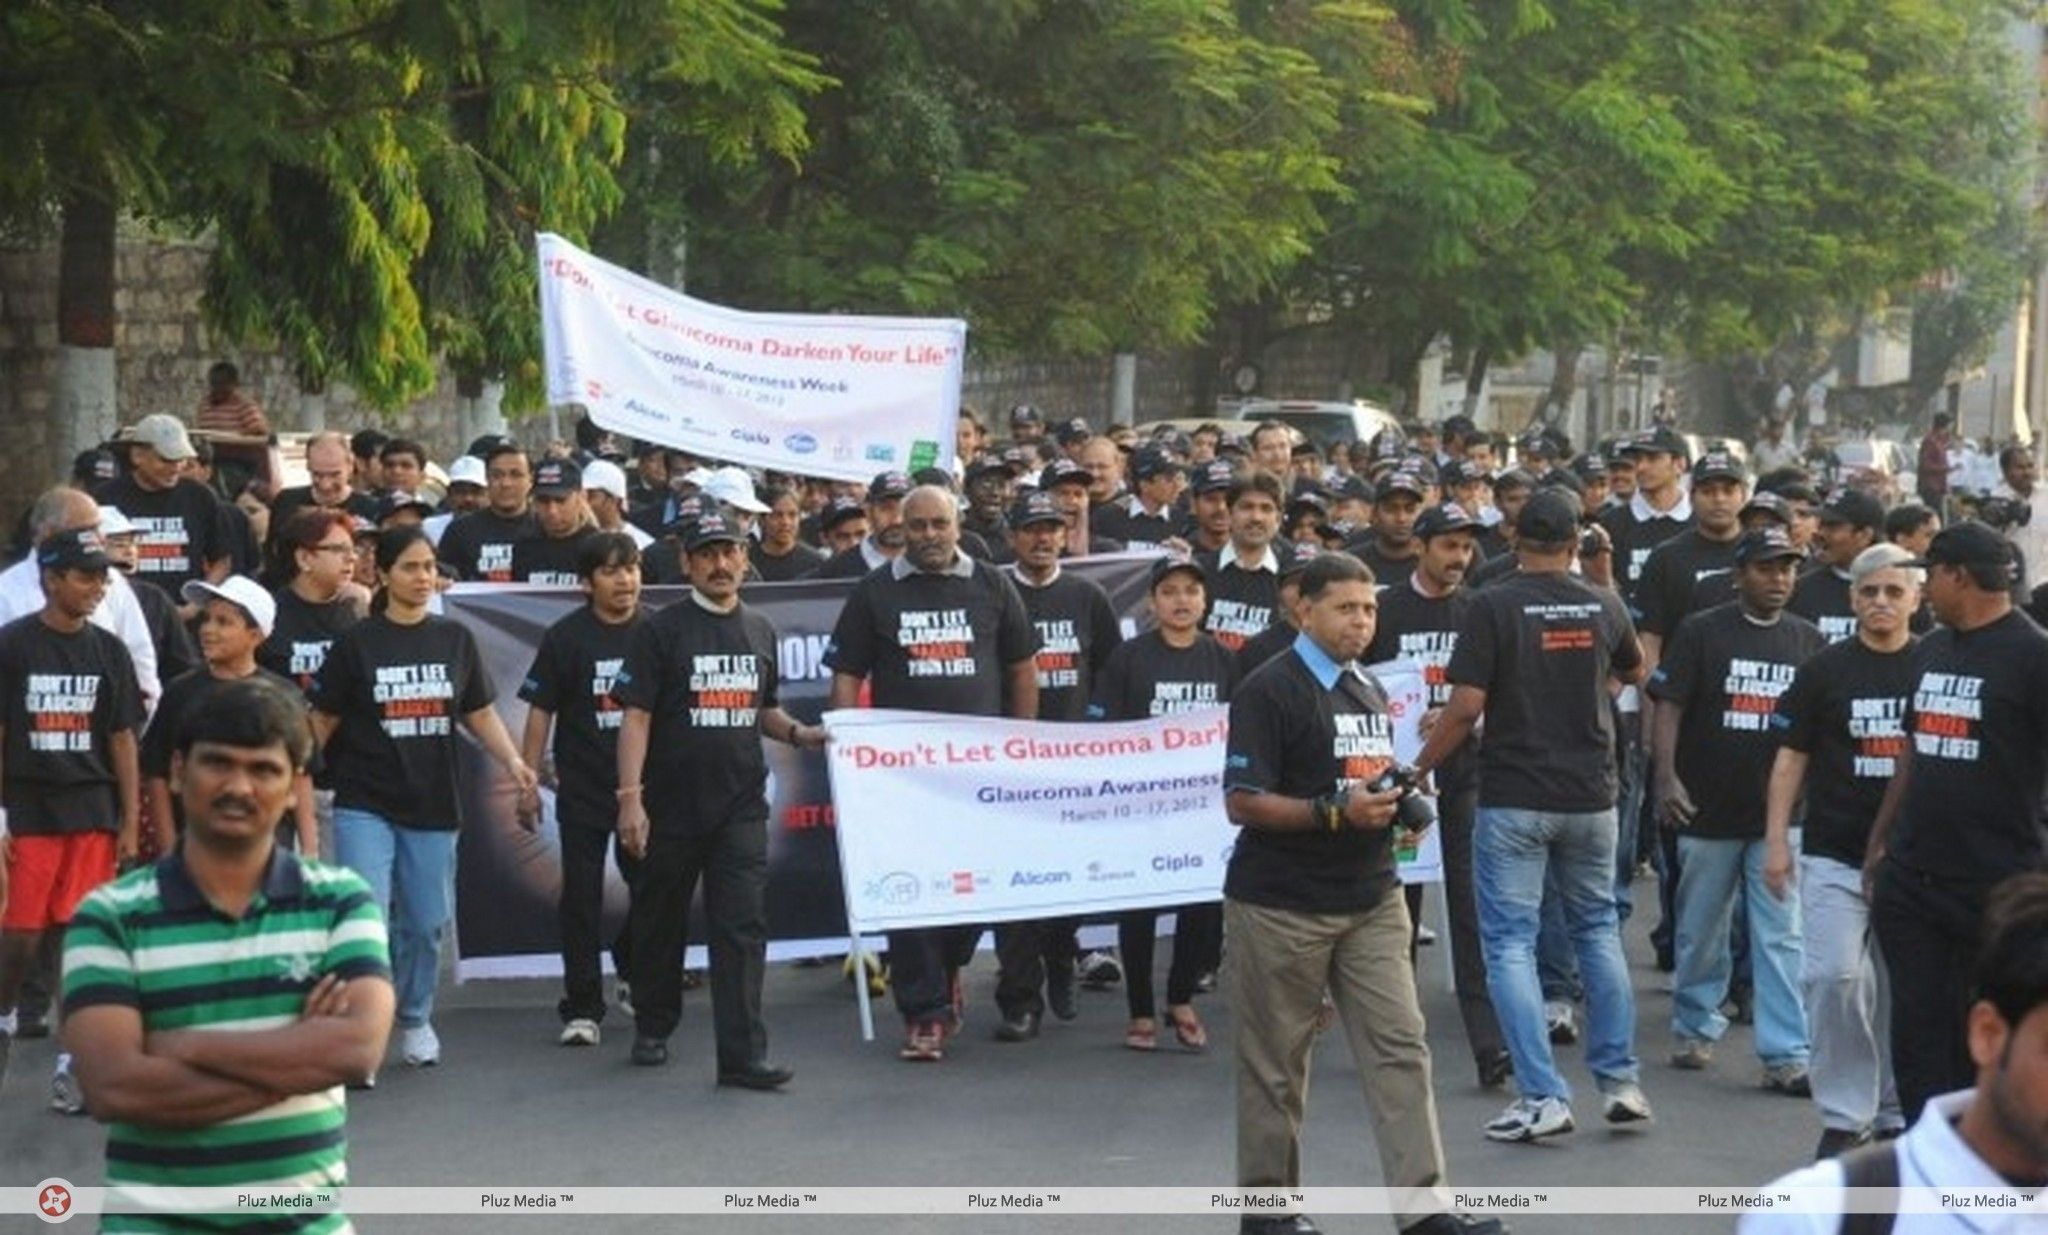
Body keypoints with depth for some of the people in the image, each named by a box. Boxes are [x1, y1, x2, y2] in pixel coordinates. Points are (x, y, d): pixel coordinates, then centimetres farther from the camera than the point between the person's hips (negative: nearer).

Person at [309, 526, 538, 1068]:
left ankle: (415, 1020, 29)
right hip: (365, 804, -4)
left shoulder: (455, 640, 8)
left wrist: (512, 760, -5)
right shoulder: (357, 643, -3)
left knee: (426, 922, 10)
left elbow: (480, 713, 11)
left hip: (432, 804, 4)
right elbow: (323, 721, 1)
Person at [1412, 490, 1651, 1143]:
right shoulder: (1602, 605, 2)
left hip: (1514, 799, -4)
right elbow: (1635, 672, 22)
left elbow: (1467, 705, -15)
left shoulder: (1493, 607, -11)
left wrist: (1419, 769, -3)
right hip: (1590, 795, 4)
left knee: (1510, 942, 1)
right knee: (1598, 929, 19)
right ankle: (1620, 1080, 17)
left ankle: (1542, 1096, -5)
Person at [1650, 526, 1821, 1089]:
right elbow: (1668, 707, -7)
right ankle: (1695, 1027, 27)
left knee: (1780, 937, -3)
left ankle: (1786, 1054, -4)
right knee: (1701, 930, 10)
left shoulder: (1807, 640, 9)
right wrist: (1666, 778, -18)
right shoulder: (1703, 633, -2)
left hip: (1779, 813, 2)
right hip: (1709, 810, -2)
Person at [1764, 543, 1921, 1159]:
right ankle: (1844, 1116, -4)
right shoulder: (1824, 670, 4)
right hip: (1834, 854, -1)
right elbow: (1791, 758, 6)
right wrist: (1776, 841, -1)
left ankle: (1895, 1113, 18)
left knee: (1899, 989, 6)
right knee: (1834, 976, -12)